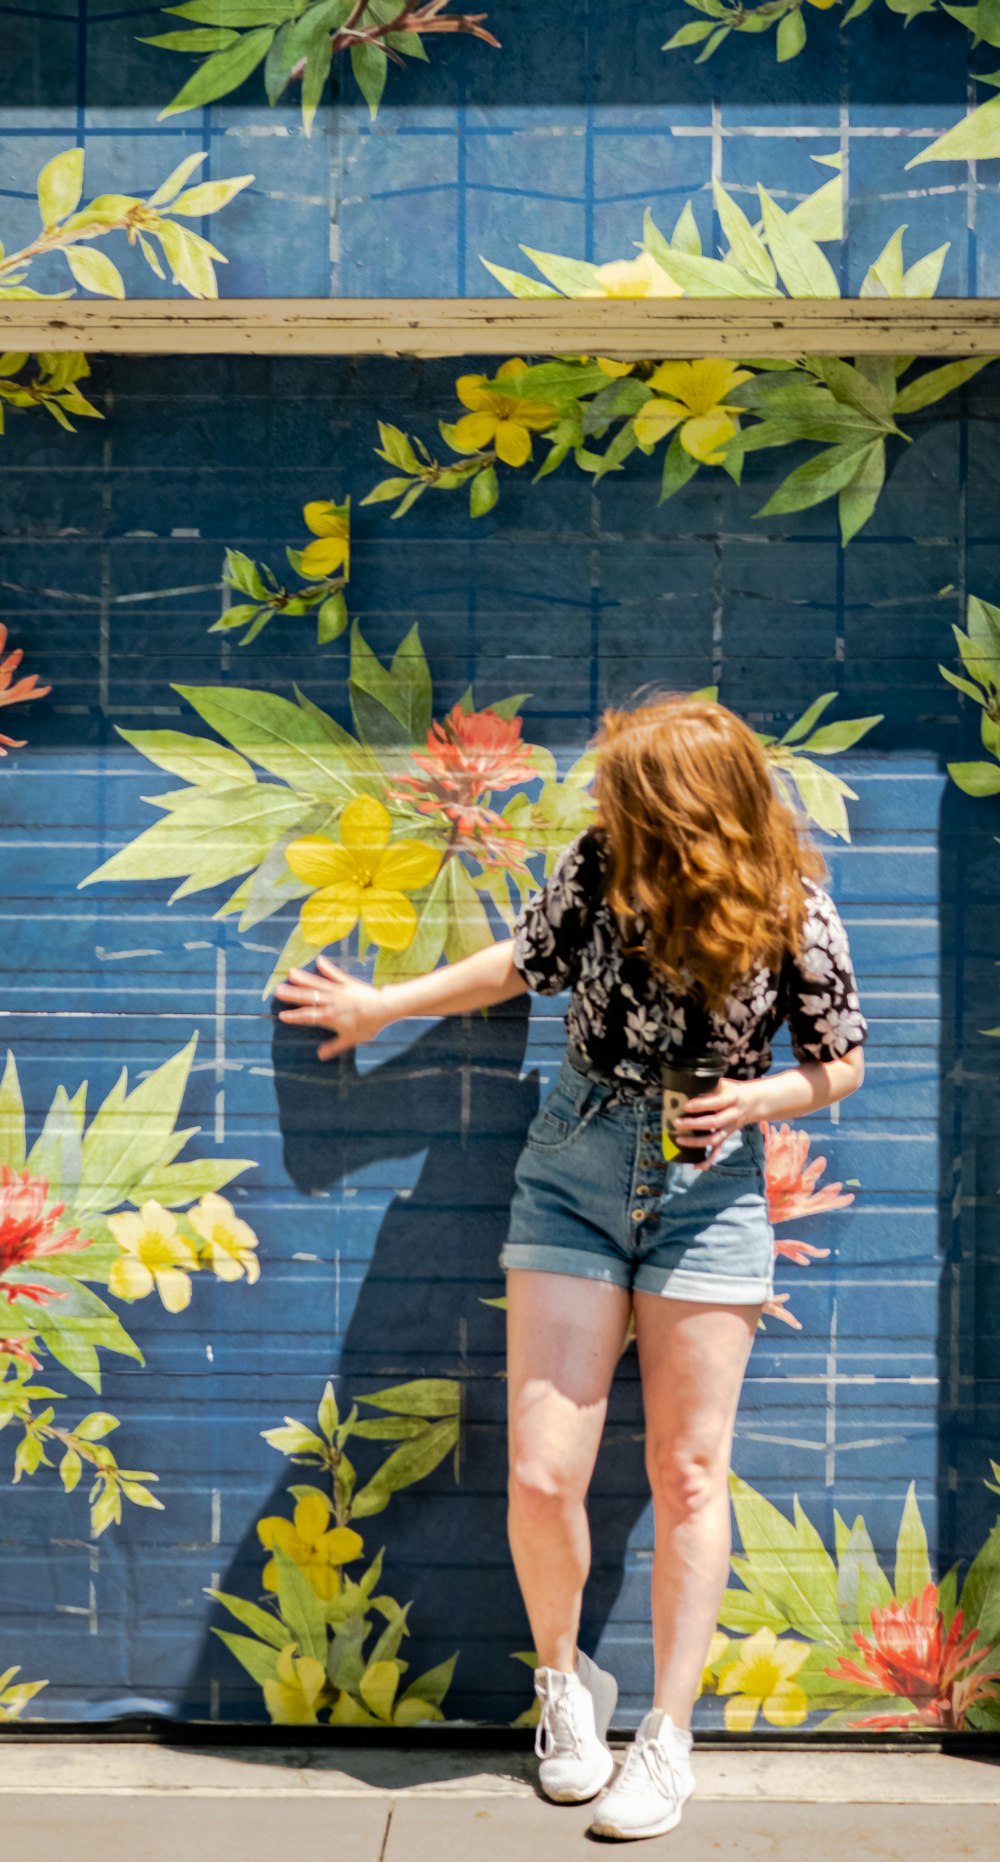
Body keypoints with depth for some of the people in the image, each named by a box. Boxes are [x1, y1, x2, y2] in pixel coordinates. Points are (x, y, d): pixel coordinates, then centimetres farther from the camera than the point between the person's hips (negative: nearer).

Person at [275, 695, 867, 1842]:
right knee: (542, 1475, -2)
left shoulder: (794, 913, -10)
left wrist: (755, 1100, -16)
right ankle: (562, 1680, 26)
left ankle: (668, 1737, 20)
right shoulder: (603, 866, -5)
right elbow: (526, 962, 12)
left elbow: (840, 1065, 3)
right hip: (576, 1166, 2)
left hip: (709, 1186, -1)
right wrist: (381, 1007, 21)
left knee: (687, 1476, 4)